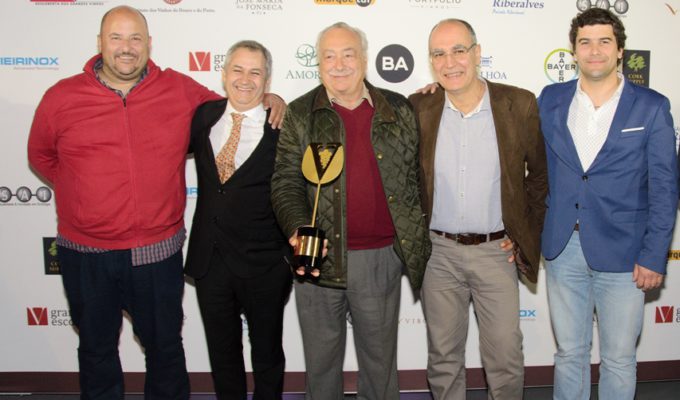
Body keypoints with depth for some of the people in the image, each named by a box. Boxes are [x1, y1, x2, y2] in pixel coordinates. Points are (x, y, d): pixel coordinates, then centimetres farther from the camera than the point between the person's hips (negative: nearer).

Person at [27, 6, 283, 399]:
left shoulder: (181, 91, -3)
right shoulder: (61, 98, -3)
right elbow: (41, 155, 13)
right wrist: (80, 191, 4)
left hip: (158, 251, 0)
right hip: (86, 254, 1)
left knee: (165, 346, 17)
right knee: (97, 350, 20)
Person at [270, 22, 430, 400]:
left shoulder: (398, 110, 3)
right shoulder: (300, 115, 0)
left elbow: (416, 177, 7)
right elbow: (286, 183, -5)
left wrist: (417, 240, 2)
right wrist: (298, 230, -21)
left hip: (381, 258, 1)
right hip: (320, 257, 0)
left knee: (380, 355, 17)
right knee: (322, 356, 17)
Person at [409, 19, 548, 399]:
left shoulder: (520, 104, -6)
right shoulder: (418, 109, -4)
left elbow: (540, 173, 6)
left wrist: (527, 231, 3)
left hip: (496, 251, -1)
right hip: (438, 251, 1)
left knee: (506, 357, 6)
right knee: (443, 355, 13)